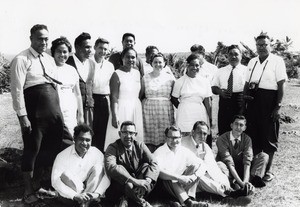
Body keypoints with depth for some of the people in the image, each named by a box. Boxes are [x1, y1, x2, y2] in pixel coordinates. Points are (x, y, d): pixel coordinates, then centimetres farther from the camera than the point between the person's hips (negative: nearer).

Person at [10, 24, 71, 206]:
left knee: (54, 149, 11)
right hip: (34, 113, -6)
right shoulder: (22, 59, -6)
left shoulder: (50, 59, 15)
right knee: (32, 149, 2)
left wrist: (59, 112, 12)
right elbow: (17, 89, -11)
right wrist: (23, 116, -17)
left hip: (55, 112, 6)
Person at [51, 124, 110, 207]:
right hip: (70, 196, -2)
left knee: (98, 168, -18)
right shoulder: (63, 156, -14)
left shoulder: (97, 153, -8)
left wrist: (97, 193, -29)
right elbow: (55, 181, -22)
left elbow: (106, 176, -11)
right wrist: (75, 195, -34)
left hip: (90, 189, 2)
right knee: (66, 174, -28)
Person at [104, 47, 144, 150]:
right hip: (122, 108, -6)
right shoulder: (117, 74, -9)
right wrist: (114, 115, -16)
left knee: (136, 136, 8)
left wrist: (140, 109, 12)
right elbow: (114, 96, -12)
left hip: (136, 108, 6)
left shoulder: (137, 73, 9)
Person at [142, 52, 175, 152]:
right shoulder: (145, 77, 7)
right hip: (149, 110, 0)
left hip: (166, 110, 0)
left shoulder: (170, 78, 6)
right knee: (150, 139, -1)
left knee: (164, 138, -2)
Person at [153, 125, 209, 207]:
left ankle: (190, 197, -29)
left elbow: (202, 166, -1)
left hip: (180, 185, 5)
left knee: (196, 166, -10)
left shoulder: (184, 151, 4)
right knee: (168, 178, -35)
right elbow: (158, 171, -30)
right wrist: (179, 178, -37)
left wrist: (193, 177, -22)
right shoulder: (160, 152, -10)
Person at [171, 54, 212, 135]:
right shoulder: (180, 82, -1)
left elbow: (208, 102, 7)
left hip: (201, 114, 3)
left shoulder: (204, 81, 7)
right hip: (185, 115, -2)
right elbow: (174, 99, 7)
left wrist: (210, 119, 3)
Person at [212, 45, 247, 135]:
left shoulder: (246, 70, 6)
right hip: (224, 103, 3)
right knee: (223, 130, 2)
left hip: (240, 101, -3)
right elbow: (214, 88, 14)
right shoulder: (221, 71, 18)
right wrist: (220, 92, -8)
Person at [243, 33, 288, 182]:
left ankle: (268, 170, 17)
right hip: (253, 102, 5)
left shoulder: (277, 61, -5)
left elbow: (281, 85, -8)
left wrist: (278, 106, -14)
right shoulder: (252, 62, 13)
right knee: (253, 136, 10)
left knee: (269, 137, 4)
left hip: (269, 102, -5)